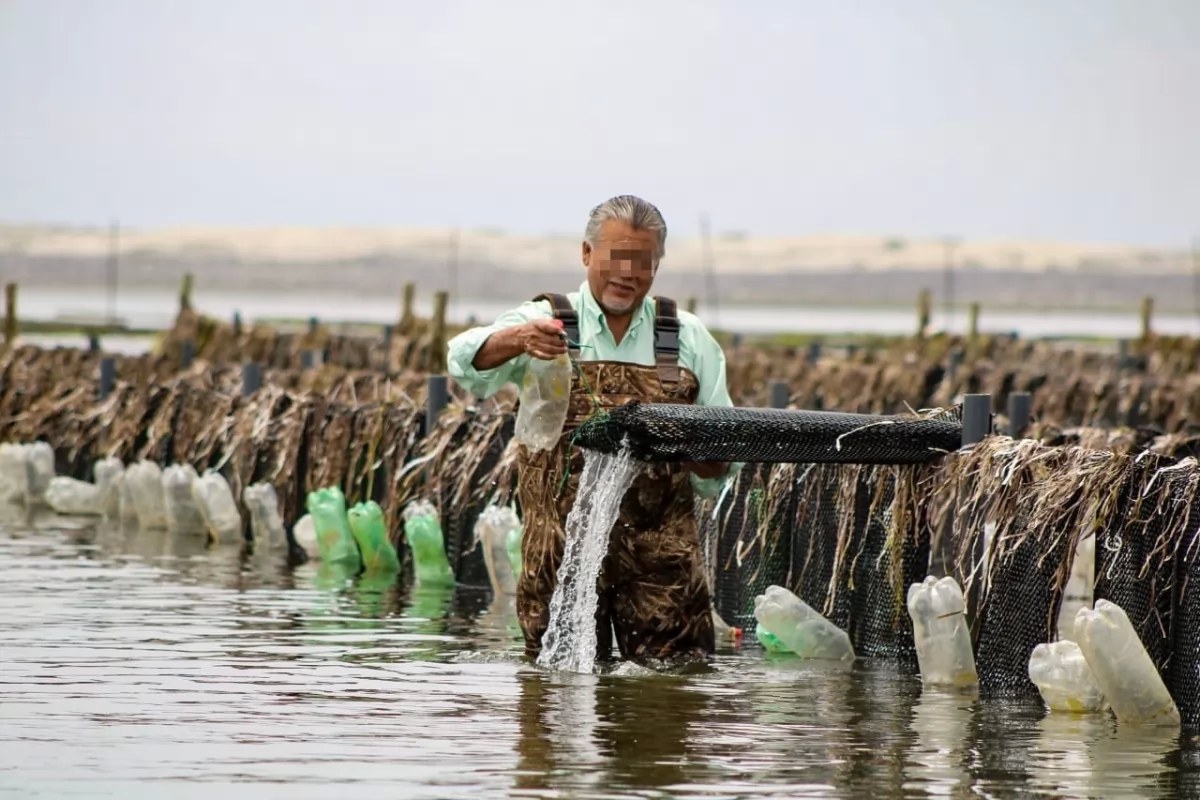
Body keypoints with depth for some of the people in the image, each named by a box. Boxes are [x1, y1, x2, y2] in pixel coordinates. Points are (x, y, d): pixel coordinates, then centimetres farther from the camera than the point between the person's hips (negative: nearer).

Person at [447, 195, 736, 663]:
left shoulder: (689, 339, 11)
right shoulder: (545, 325, 5)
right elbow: (468, 364, -15)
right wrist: (517, 340, -37)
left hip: (660, 551, 1)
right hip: (562, 549, -1)